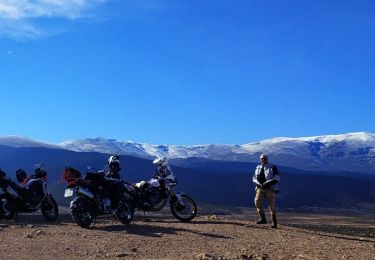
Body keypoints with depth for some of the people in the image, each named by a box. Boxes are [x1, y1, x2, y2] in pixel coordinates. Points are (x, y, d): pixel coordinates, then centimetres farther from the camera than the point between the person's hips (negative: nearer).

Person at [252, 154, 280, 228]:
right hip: (260, 188, 3)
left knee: (272, 206, -4)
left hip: (270, 189, -3)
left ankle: (274, 223, 9)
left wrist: (268, 183, -22)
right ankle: (263, 219, -13)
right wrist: (259, 183, -9)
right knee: (257, 201, -19)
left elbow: (276, 178, -9)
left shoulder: (272, 167, 0)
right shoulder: (258, 168, 13)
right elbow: (254, 178, 12)